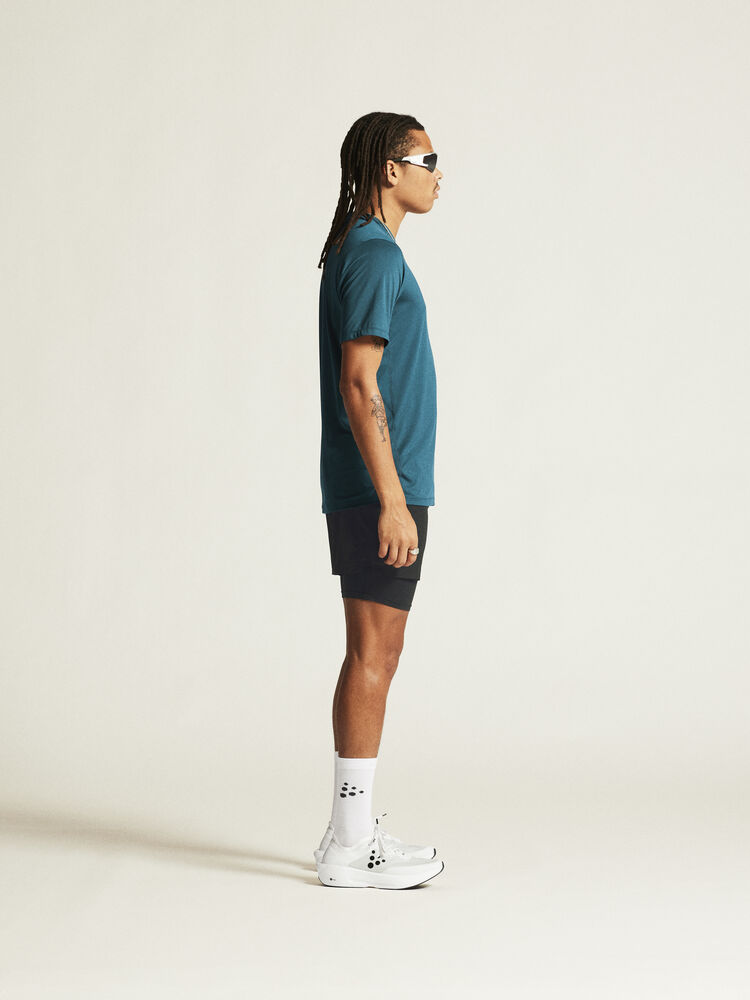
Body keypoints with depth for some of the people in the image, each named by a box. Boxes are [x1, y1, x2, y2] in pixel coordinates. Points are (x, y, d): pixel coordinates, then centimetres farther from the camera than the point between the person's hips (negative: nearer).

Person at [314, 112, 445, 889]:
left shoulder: (359, 255, 18)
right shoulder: (374, 255, -13)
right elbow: (360, 384, -20)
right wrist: (391, 499, -23)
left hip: (369, 491, 10)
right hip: (379, 489, -10)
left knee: (373, 657, 12)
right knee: (373, 657, -6)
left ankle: (352, 834, 18)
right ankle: (352, 845, -1)